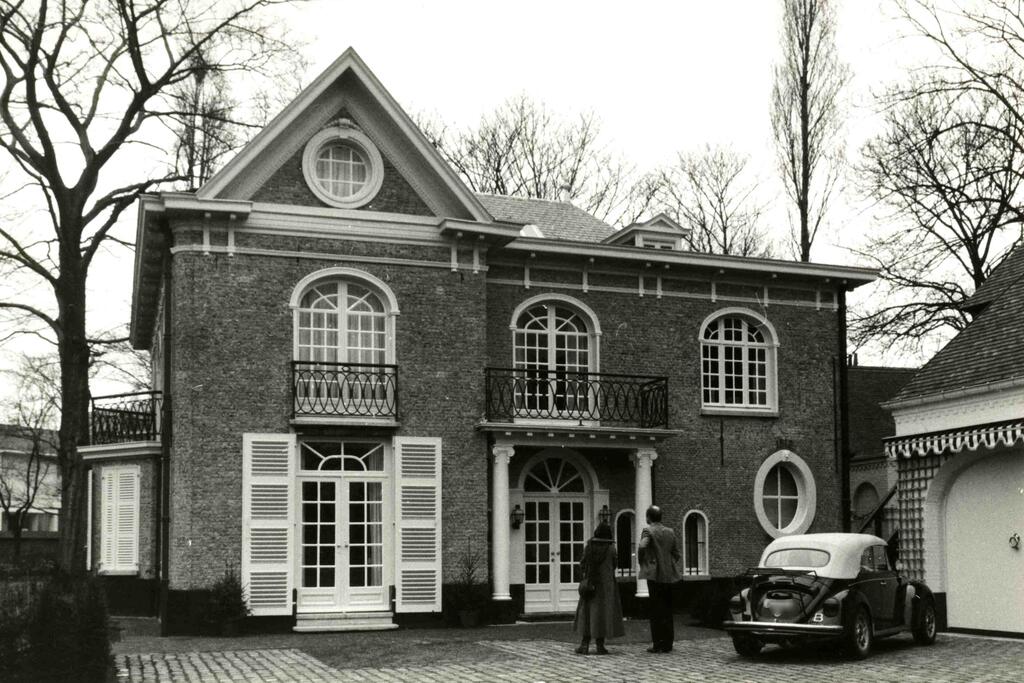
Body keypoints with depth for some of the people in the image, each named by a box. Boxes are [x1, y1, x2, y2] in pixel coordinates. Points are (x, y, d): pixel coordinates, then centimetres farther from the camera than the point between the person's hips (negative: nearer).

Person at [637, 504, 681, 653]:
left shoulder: (648, 531, -7)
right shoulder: (670, 532, 11)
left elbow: (642, 546, -23)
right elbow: (676, 553, 12)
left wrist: (642, 562, -8)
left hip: (654, 574, -5)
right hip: (669, 575, 5)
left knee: (656, 610, -2)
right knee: (667, 610, 10)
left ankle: (657, 644, -2)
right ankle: (667, 644, 12)